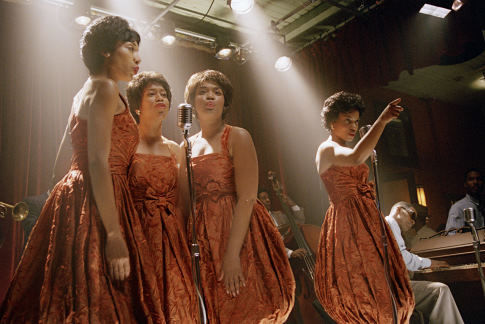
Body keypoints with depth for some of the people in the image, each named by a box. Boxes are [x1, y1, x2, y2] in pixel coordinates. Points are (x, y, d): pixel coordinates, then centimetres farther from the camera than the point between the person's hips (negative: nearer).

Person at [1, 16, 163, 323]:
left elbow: (63, 159, 21)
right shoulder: (105, 88, -7)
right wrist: (114, 234, -23)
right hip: (97, 204, -10)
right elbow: (98, 162, -18)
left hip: (77, 197, 10)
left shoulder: (85, 92, 21)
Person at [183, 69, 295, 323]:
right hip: (200, 240, 5)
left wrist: (232, 253, -22)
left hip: (237, 233, -4)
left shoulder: (237, 138, -4)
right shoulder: (187, 146, 12)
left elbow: (247, 198, -14)